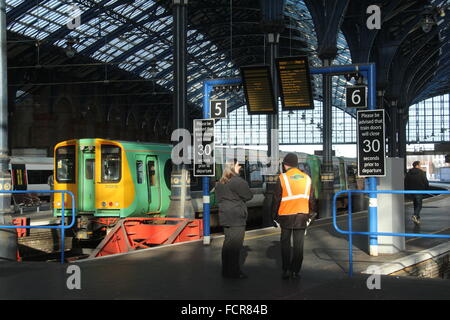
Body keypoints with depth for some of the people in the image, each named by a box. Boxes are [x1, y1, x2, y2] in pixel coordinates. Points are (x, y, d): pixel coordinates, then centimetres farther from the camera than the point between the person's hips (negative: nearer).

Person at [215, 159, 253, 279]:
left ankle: (226, 270, 20)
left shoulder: (219, 183, 11)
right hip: (237, 217, -9)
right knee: (235, 244, -4)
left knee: (228, 242, 14)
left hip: (225, 217, 9)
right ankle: (234, 271, -1)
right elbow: (249, 196, -9)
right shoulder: (238, 181, -16)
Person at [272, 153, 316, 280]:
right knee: (298, 245, 7)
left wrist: (275, 216, 5)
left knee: (285, 243, 9)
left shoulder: (282, 178, -7)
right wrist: (310, 216, 18)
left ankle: (286, 270, 7)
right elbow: (311, 200, 10)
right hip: (302, 216, 3)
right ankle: (295, 271, 8)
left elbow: (276, 199, -4)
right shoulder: (307, 179, 5)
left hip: (286, 216, -2)